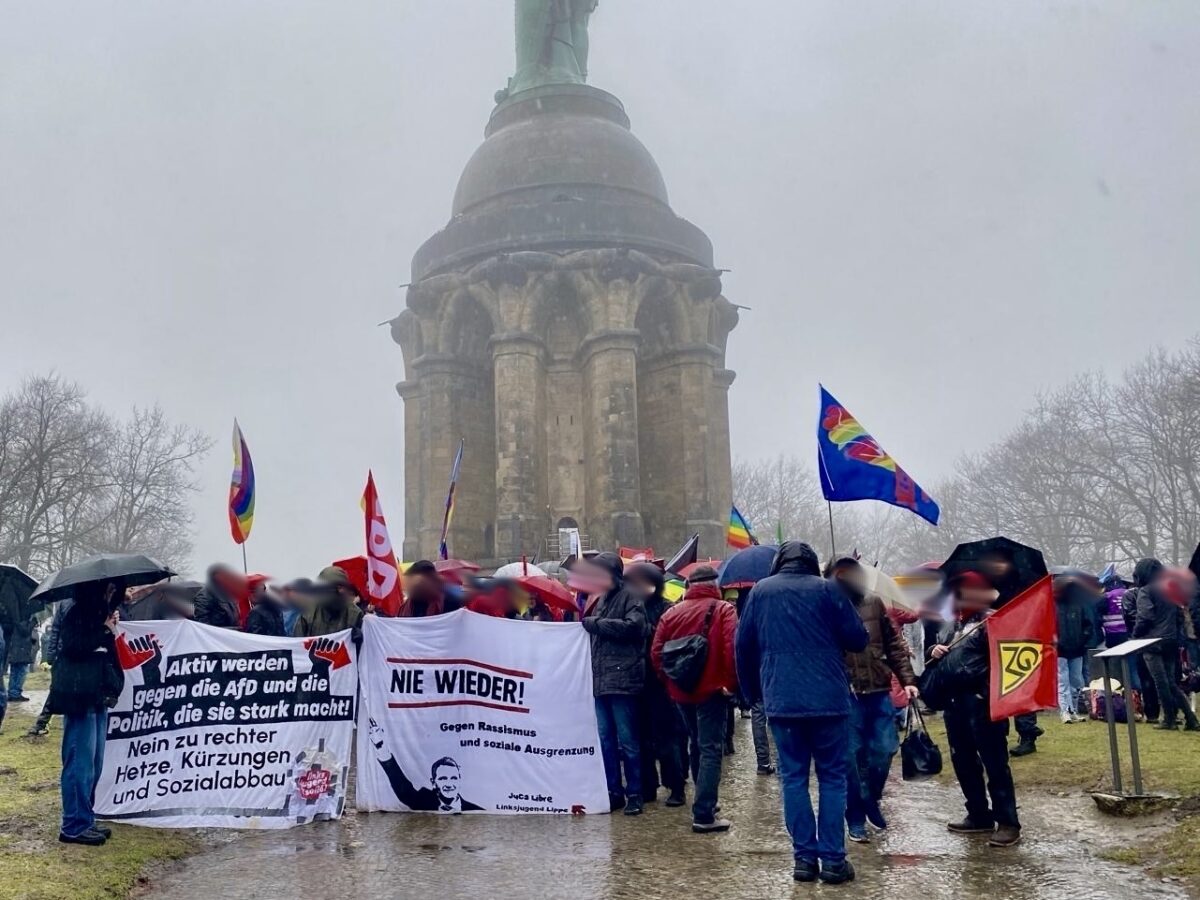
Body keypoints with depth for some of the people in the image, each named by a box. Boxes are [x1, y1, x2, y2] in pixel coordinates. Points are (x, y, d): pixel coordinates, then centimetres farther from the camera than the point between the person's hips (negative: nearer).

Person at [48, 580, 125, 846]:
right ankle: (74, 826, -3)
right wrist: (106, 632, -12)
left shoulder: (101, 614, 18)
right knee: (81, 762, -7)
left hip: (98, 697, 9)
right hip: (79, 698, -9)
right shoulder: (77, 613, -6)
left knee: (93, 763, 12)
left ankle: (85, 820, 19)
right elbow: (73, 647, -20)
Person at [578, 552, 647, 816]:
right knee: (606, 739, 10)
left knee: (627, 739, -1)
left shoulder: (629, 597, -5)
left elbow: (632, 626, -21)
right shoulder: (600, 599, 18)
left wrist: (594, 623, -14)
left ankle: (634, 793, 8)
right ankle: (613, 791, 19)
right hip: (600, 679, 8)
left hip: (622, 679, -7)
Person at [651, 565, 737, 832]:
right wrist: (731, 682, -12)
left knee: (698, 745, 21)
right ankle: (703, 815, -9)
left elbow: (656, 652, 2)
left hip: (681, 691, 5)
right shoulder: (723, 610, -6)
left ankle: (704, 803, 32)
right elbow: (732, 649, -19)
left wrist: (668, 681, 11)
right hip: (711, 690, -5)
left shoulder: (672, 612, 6)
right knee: (710, 750, -2)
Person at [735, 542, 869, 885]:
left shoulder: (760, 591, 7)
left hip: (781, 700, 2)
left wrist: (752, 691, 18)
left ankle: (804, 857, 7)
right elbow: (858, 639, -1)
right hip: (828, 699, -2)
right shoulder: (827, 588, 0)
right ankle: (833, 859, 4)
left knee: (793, 777, 8)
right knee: (832, 777, 6)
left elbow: (744, 646, 8)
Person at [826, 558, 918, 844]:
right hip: (845, 695, -3)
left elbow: (894, 644, 9)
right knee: (853, 756, 3)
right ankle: (856, 819, 17)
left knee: (885, 750, 6)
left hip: (879, 691, 3)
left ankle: (872, 800, 32)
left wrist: (907, 680, 4)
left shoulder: (874, 603, 4)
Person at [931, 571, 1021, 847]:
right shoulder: (953, 624, 18)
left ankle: (1008, 822, 1)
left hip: (981, 701, -9)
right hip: (954, 701, 9)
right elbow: (939, 647, 28)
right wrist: (934, 650, 8)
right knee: (963, 761, 14)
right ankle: (979, 816, 25)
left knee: (994, 762, -5)